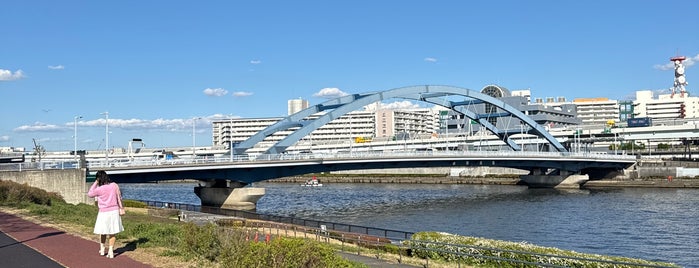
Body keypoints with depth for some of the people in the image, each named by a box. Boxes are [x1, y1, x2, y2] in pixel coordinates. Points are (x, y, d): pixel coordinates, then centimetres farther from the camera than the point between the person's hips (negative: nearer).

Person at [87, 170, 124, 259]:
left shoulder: (99, 189, -15)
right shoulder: (114, 185, -6)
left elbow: (89, 194, 3)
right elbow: (119, 197, 3)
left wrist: (95, 183, -1)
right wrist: (121, 207, 16)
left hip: (104, 212, -2)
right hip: (114, 211, 2)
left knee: (103, 232, 18)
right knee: (113, 232, 9)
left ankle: (102, 249, 31)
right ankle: (111, 251, 6)